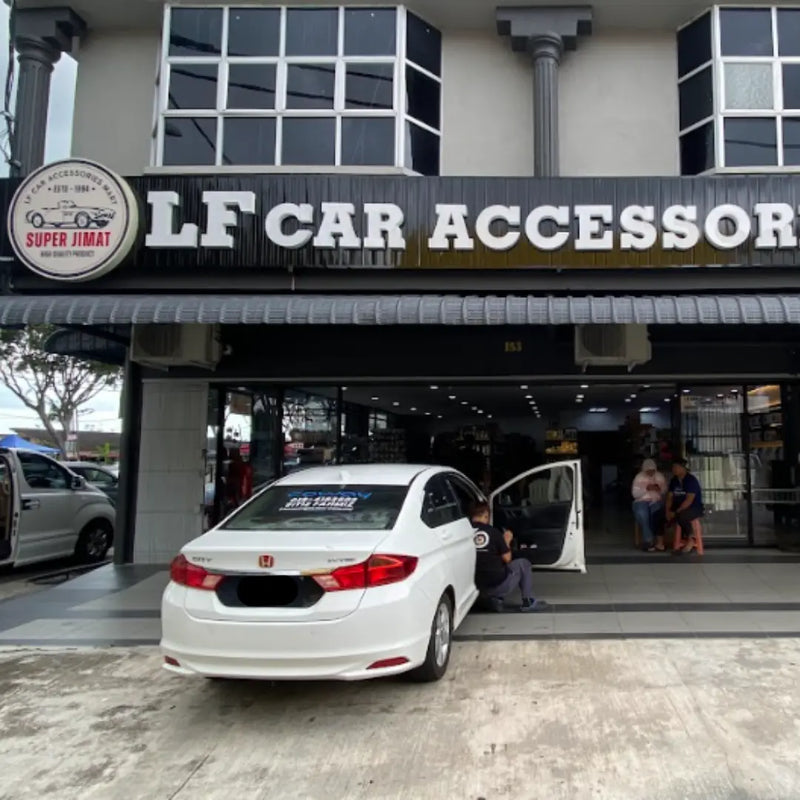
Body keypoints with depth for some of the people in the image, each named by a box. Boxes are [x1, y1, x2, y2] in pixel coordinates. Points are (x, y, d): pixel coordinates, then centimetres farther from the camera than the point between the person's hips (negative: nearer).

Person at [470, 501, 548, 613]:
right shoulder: (493, 531, -9)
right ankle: (528, 602, 22)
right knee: (523, 564, 20)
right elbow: (507, 558, -2)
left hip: (480, 589, 3)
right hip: (499, 585, -3)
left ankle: (495, 600, 14)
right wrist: (507, 541, 16)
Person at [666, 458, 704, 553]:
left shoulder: (691, 480, -16)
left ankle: (691, 540, -16)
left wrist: (676, 512, -27)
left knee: (680, 516, -39)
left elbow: (689, 500, -24)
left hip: (694, 508, -7)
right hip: (679, 508, 7)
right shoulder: (674, 480, 7)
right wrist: (668, 511, -11)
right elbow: (669, 497, 5)